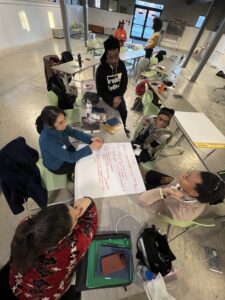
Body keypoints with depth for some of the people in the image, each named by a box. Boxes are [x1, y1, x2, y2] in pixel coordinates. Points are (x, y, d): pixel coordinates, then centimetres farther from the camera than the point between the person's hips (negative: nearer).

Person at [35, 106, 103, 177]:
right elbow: (70, 157, -33)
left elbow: (74, 132, -9)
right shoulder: (47, 141, -39)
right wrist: (90, 148, -34)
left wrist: (91, 139, -22)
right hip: (58, 165, -5)